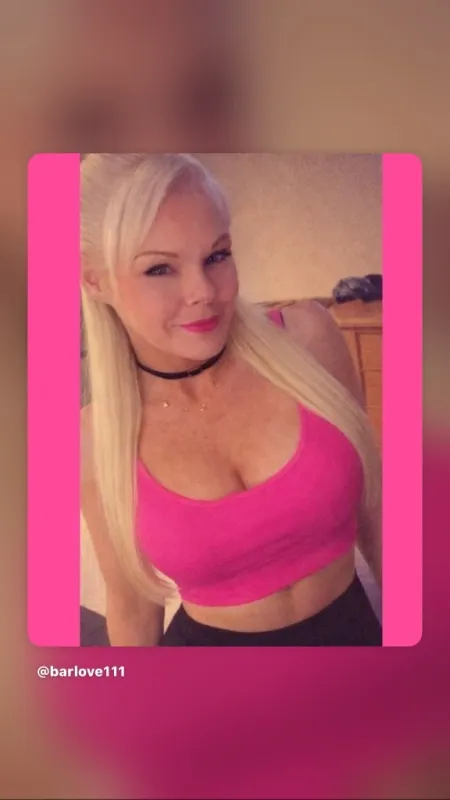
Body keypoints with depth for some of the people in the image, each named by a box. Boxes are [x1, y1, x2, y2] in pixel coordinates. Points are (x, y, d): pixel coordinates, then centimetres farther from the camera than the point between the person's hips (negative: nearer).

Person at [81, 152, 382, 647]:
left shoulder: (307, 337, -16)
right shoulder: (95, 441, -16)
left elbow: (372, 508, -3)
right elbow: (132, 606, -3)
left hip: (351, 627, 1)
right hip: (209, 641, -1)